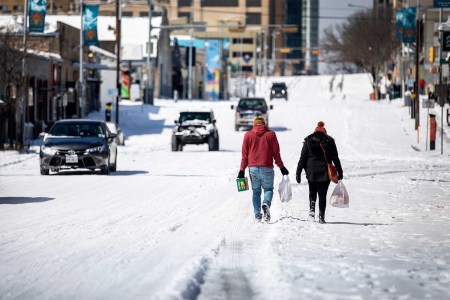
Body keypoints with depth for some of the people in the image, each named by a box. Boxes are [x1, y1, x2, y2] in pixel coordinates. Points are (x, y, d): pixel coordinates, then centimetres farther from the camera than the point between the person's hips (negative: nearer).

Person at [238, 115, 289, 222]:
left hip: (253, 168, 1)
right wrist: (281, 167, 11)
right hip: (266, 168, -1)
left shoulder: (248, 135, 6)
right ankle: (266, 204, -23)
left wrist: (242, 170, 9)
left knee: (256, 191, 10)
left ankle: (257, 215, 4)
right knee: (268, 189, 8)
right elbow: (276, 153, 3)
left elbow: (245, 154, 6)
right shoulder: (270, 134, 3)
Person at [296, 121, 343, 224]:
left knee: (312, 193, 17)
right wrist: (340, 172, 9)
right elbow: (335, 158, 3)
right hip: (325, 172, 0)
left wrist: (298, 173, 4)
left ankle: (312, 209, -4)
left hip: (311, 172, 0)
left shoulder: (308, 140, 3)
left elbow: (302, 158, 1)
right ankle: (321, 216, 0)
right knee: (322, 194, 6)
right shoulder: (329, 141, 3)